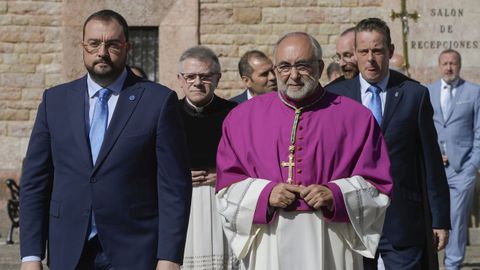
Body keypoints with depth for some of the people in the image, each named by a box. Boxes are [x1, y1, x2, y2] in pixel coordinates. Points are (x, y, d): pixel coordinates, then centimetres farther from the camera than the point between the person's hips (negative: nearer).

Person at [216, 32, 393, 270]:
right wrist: (265, 193, -10)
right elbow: (227, 186, 7)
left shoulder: (355, 117, 5)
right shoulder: (243, 117, 9)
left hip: (329, 248, -1)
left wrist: (335, 194, -12)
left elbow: (377, 186, 4)